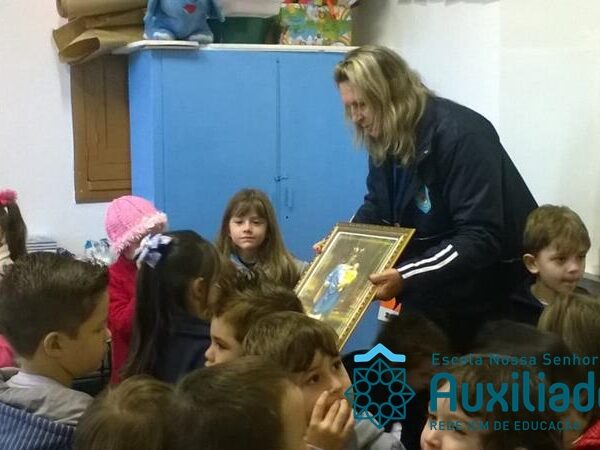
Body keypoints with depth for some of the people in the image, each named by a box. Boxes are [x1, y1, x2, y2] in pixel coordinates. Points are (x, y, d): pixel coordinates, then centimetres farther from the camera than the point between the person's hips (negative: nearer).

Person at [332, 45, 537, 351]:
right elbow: (377, 206, 11)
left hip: (490, 278, -7)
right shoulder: (384, 137, -2)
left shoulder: (461, 135, -27)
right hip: (432, 284, 7)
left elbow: (481, 237, -33)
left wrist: (406, 278, -42)